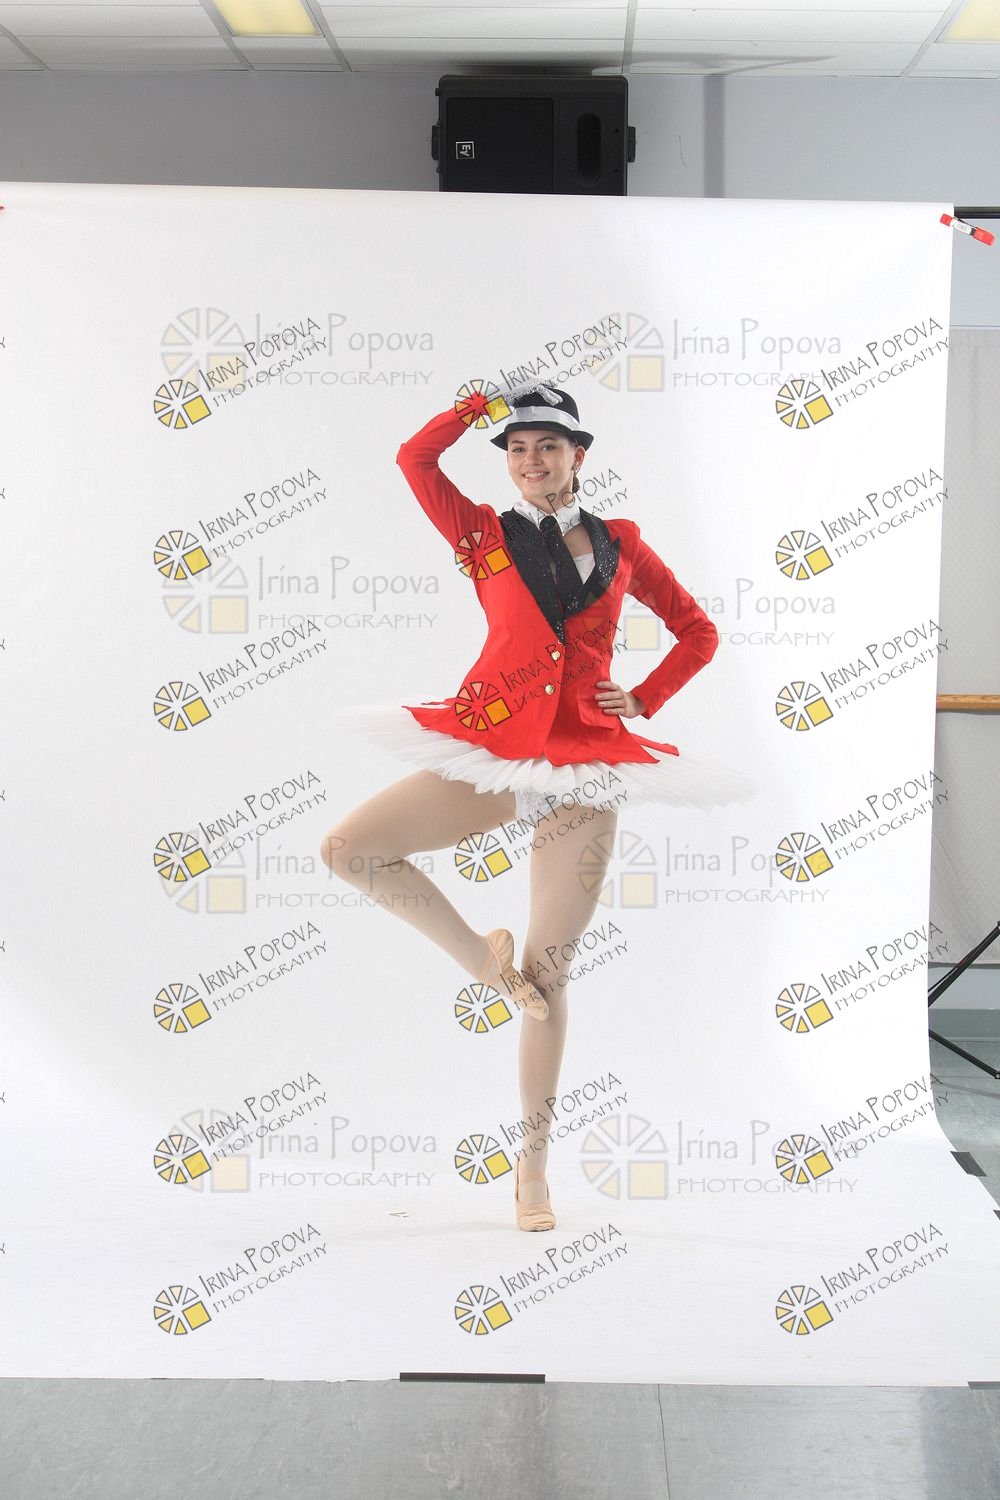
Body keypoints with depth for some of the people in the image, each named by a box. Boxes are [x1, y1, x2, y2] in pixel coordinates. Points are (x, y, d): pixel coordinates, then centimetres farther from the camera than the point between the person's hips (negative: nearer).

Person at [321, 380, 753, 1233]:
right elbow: (417, 459, -4)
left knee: (547, 975, 1)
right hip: (492, 747, 1)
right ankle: (478, 957, 3)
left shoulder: (620, 544, 12)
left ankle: (534, 1162, 12)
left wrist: (644, 699, 6)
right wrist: (490, 401, 5)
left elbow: (699, 632, 19)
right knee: (348, 848, -16)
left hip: (587, 762, -1)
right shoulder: (484, 535, 10)